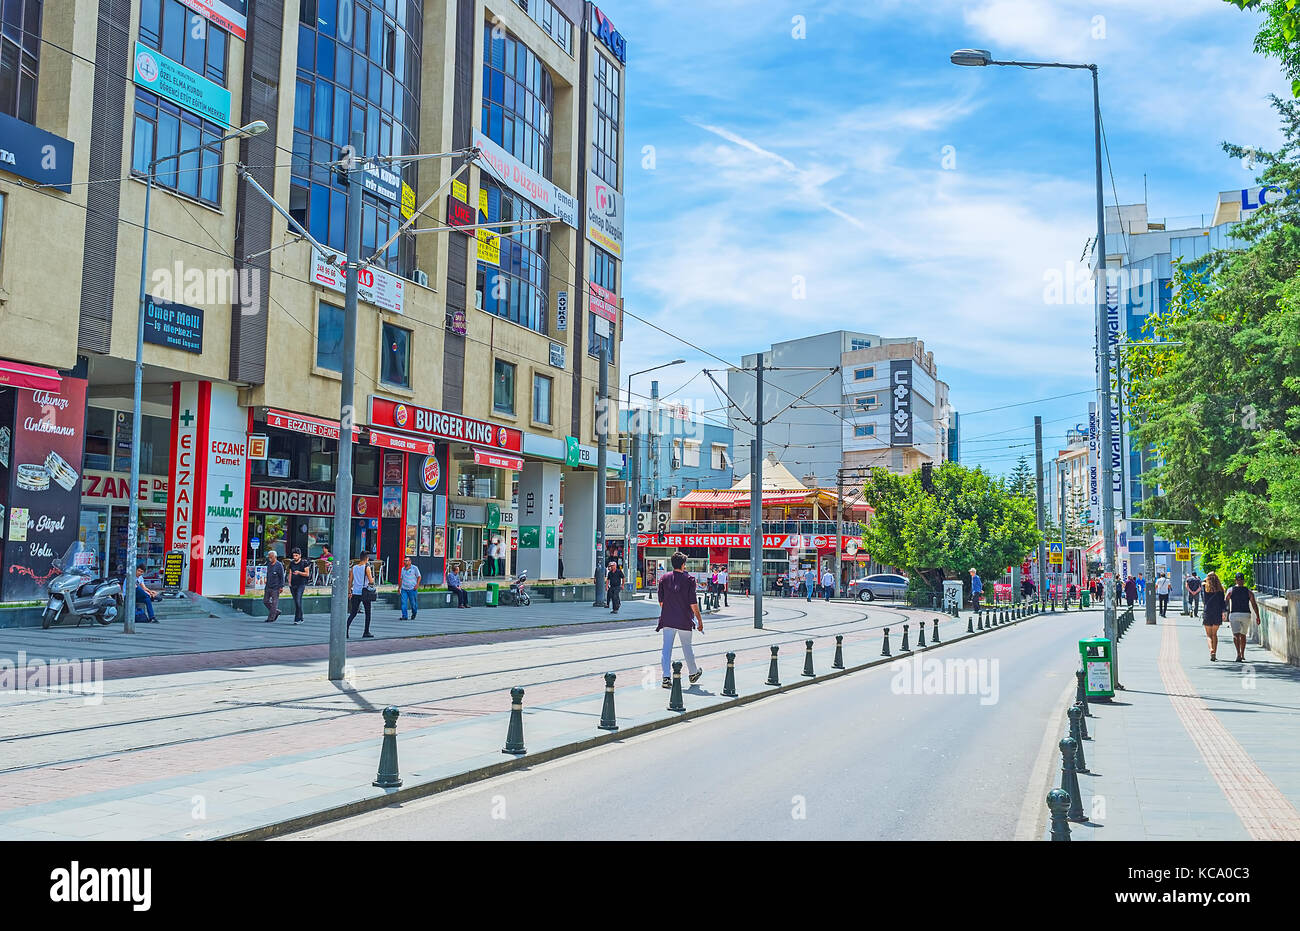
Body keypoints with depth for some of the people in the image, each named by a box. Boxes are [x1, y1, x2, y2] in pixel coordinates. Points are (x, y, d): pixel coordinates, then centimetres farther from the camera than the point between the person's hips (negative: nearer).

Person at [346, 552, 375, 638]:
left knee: (353, 613, 8)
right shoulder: (366, 567, -8)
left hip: (355, 593, 4)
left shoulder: (354, 567, 6)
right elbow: (371, 581, -12)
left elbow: (350, 581, 8)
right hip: (364, 593, -4)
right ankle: (366, 632, 9)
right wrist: (373, 577, 9)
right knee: (368, 613, 9)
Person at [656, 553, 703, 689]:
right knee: (687, 647, 14)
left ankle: (666, 677, -8)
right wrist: (699, 620, -2)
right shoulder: (689, 579, -8)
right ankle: (693, 673, 32)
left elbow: (661, 601, 8)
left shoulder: (664, 578, 3)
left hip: (667, 620, 2)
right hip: (684, 620, -2)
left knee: (666, 648, 2)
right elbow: (693, 603, -10)